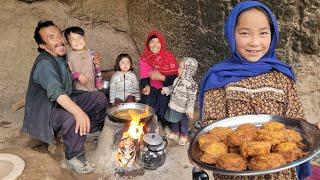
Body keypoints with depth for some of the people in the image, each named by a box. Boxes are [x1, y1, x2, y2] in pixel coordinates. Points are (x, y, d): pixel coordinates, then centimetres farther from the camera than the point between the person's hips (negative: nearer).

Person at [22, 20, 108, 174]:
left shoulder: (62, 57, 3)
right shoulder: (44, 63, -25)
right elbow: (56, 92, -42)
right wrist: (79, 112, -56)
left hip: (63, 102, 9)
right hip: (44, 112, -9)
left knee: (99, 98, 0)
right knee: (75, 119, -37)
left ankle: (94, 131, 23)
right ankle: (74, 157, -14)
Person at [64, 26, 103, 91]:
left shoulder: (91, 53, 1)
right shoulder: (69, 55, -5)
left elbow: (97, 69, 8)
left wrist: (99, 83, 8)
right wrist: (77, 75, -21)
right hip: (79, 89, -3)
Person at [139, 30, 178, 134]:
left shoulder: (169, 57, -8)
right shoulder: (144, 58, -1)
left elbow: (175, 77, -13)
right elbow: (144, 77, -5)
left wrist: (161, 77, -28)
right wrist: (146, 86, -26)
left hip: (166, 87, -1)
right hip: (152, 87, 1)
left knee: (163, 99, -20)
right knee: (148, 100, -19)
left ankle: (166, 125, 4)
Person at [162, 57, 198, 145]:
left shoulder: (191, 84, -26)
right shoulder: (178, 79, -4)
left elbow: (192, 98, -23)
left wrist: (190, 110, -24)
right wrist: (166, 89, 1)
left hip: (183, 109, -6)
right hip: (174, 106, 7)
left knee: (184, 123, 17)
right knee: (174, 120, 25)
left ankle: (184, 136, 40)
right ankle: (175, 132, 49)